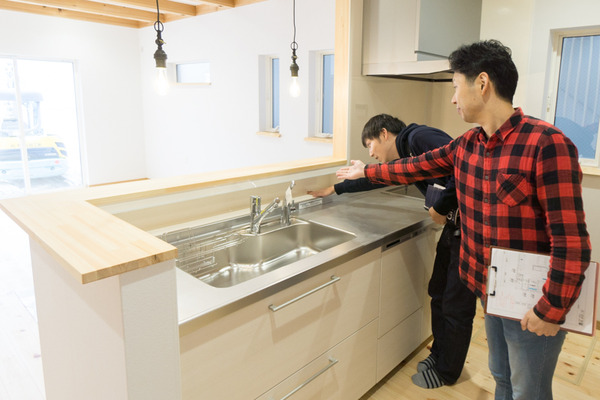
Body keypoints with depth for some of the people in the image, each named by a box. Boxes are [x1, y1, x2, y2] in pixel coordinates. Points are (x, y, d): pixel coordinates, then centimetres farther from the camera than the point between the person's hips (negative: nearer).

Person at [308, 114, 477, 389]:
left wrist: (440, 208, -15)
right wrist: (334, 189, 36)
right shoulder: (402, 160, 12)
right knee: (439, 295, 17)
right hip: (454, 224, 9)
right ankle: (439, 355, 37)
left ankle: (446, 372, 24)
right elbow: (374, 179, 28)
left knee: (456, 306, 5)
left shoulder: (420, 138, -16)